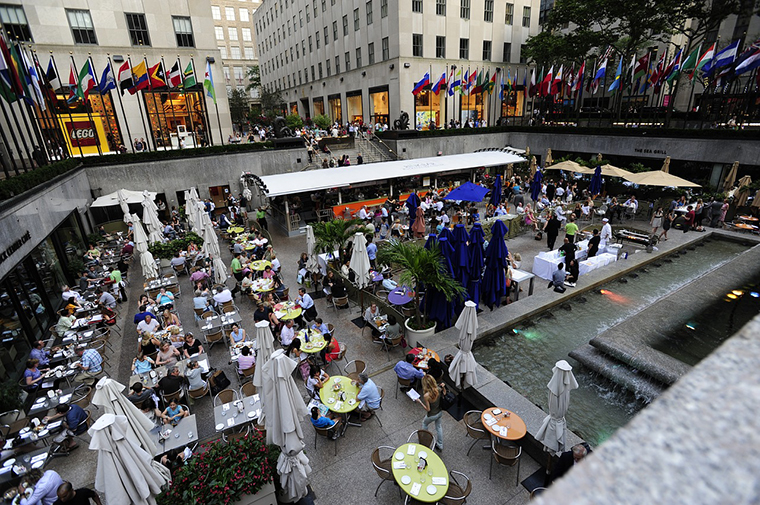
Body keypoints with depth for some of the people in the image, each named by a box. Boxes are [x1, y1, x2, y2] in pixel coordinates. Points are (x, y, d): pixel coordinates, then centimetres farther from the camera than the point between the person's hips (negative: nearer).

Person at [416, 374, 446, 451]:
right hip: (440, 412, 5)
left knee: (424, 423, 29)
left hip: (432, 415, -4)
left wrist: (419, 402, -16)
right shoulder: (439, 389, -21)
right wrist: (443, 387, -5)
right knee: (438, 426, 30)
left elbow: (428, 409, -24)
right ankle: (440, 445, 47)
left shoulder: (426, 395, -36)